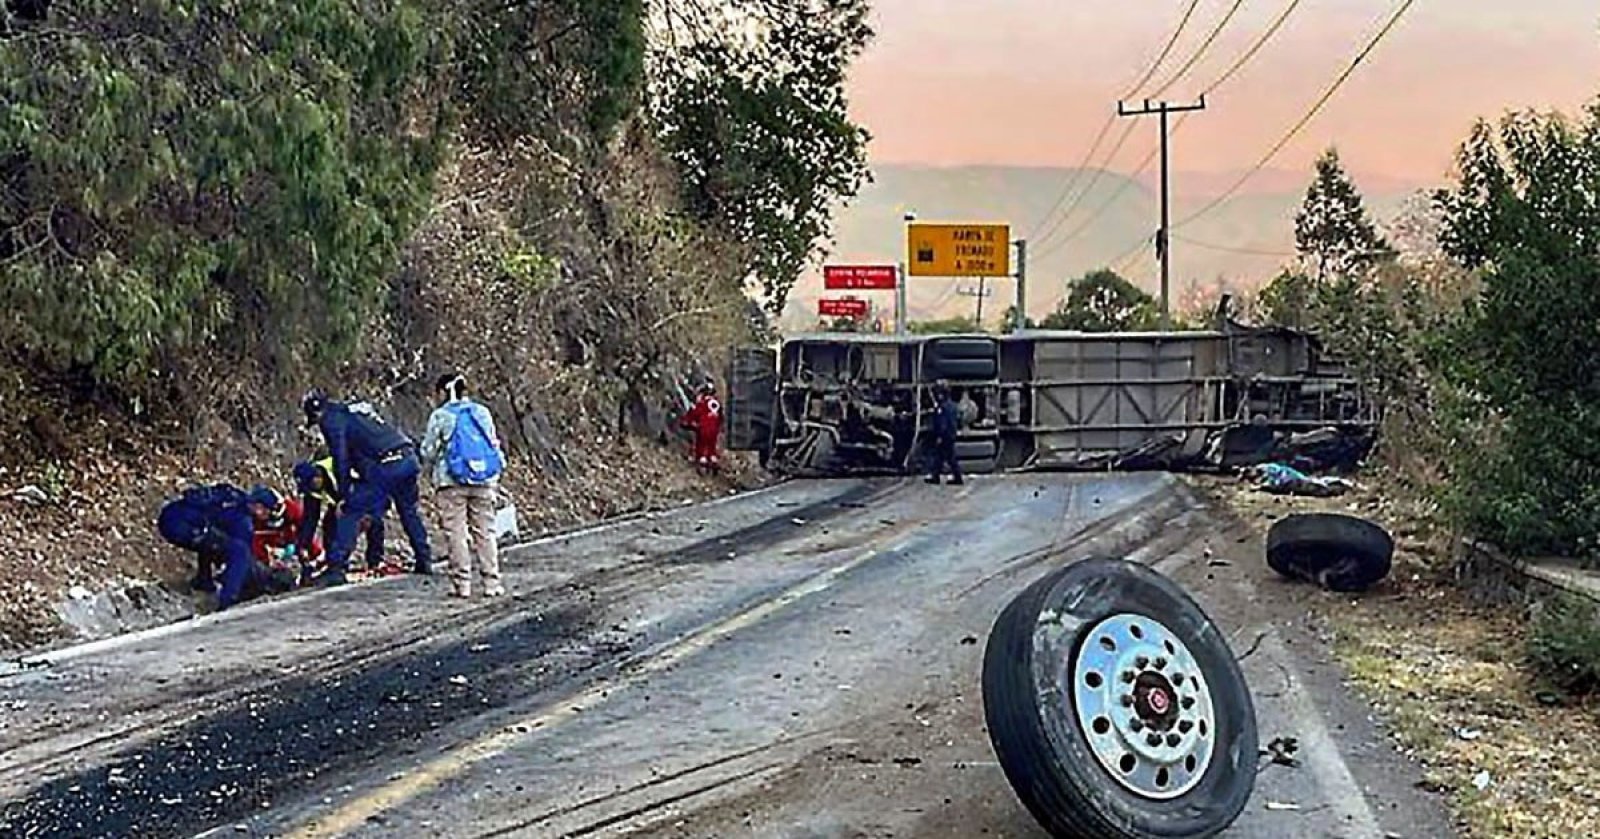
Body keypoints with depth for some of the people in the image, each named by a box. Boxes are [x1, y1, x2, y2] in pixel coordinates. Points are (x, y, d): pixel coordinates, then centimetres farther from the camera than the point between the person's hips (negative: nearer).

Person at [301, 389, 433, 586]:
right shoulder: (359, 408, 30)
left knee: (351, 513, -1)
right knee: (409, 511, 24)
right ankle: (425, 561, 31)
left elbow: (341, 458, -6)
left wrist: (344, 494, -4)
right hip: (409, 459, 8)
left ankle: (336, 569, -5)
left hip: (383, 466, -8)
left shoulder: (331, 419, 5)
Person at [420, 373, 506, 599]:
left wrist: (432, 467, 22)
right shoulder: (482, 412, 7)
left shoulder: (440, 416, -3)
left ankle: (462, 583, 1)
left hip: (452, 481, -3)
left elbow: (428, 451, 2)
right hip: (485, 480, 3)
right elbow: (494, 444, 13)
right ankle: (492, 582, 7)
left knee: (456, 532, 2)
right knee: (485, 531, 7)